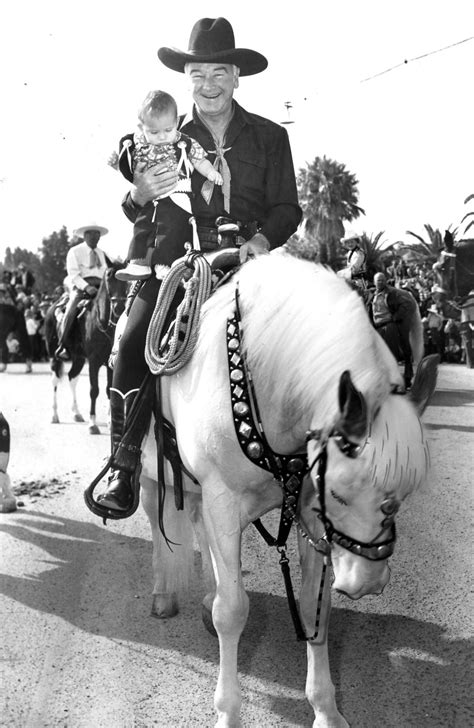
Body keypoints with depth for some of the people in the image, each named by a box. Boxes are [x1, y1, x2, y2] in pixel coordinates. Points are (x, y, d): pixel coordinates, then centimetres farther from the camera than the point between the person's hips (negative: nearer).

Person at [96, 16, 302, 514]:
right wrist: (140, 195, -11)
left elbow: (287, 208, 7)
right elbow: (138, 216, 14)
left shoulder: (270, 137, 12)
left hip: (245, 260, 0)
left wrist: (262, 239, -15)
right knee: (132, 346, -21)